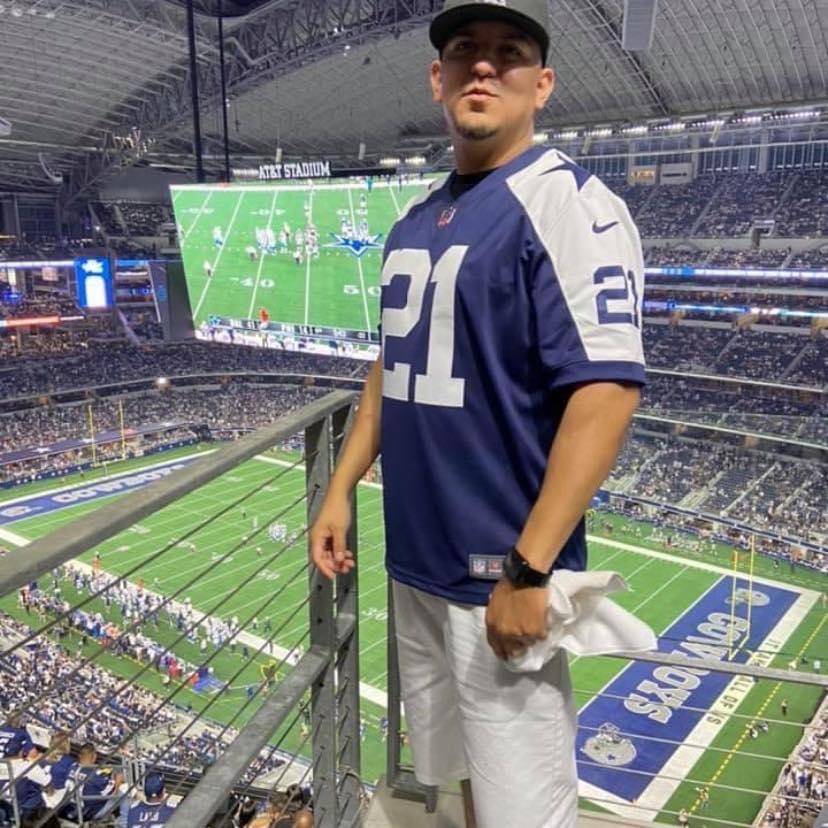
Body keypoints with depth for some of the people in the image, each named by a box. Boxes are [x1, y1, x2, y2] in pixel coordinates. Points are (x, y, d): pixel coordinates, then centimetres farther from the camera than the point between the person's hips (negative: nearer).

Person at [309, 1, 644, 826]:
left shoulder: (566, 203, -12)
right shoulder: (415, 218, 12)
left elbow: (607, 388, -21)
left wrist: (528, 571, -23)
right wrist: (341, 489, 14)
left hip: (501, 573, -7)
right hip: (415, 562, 7)